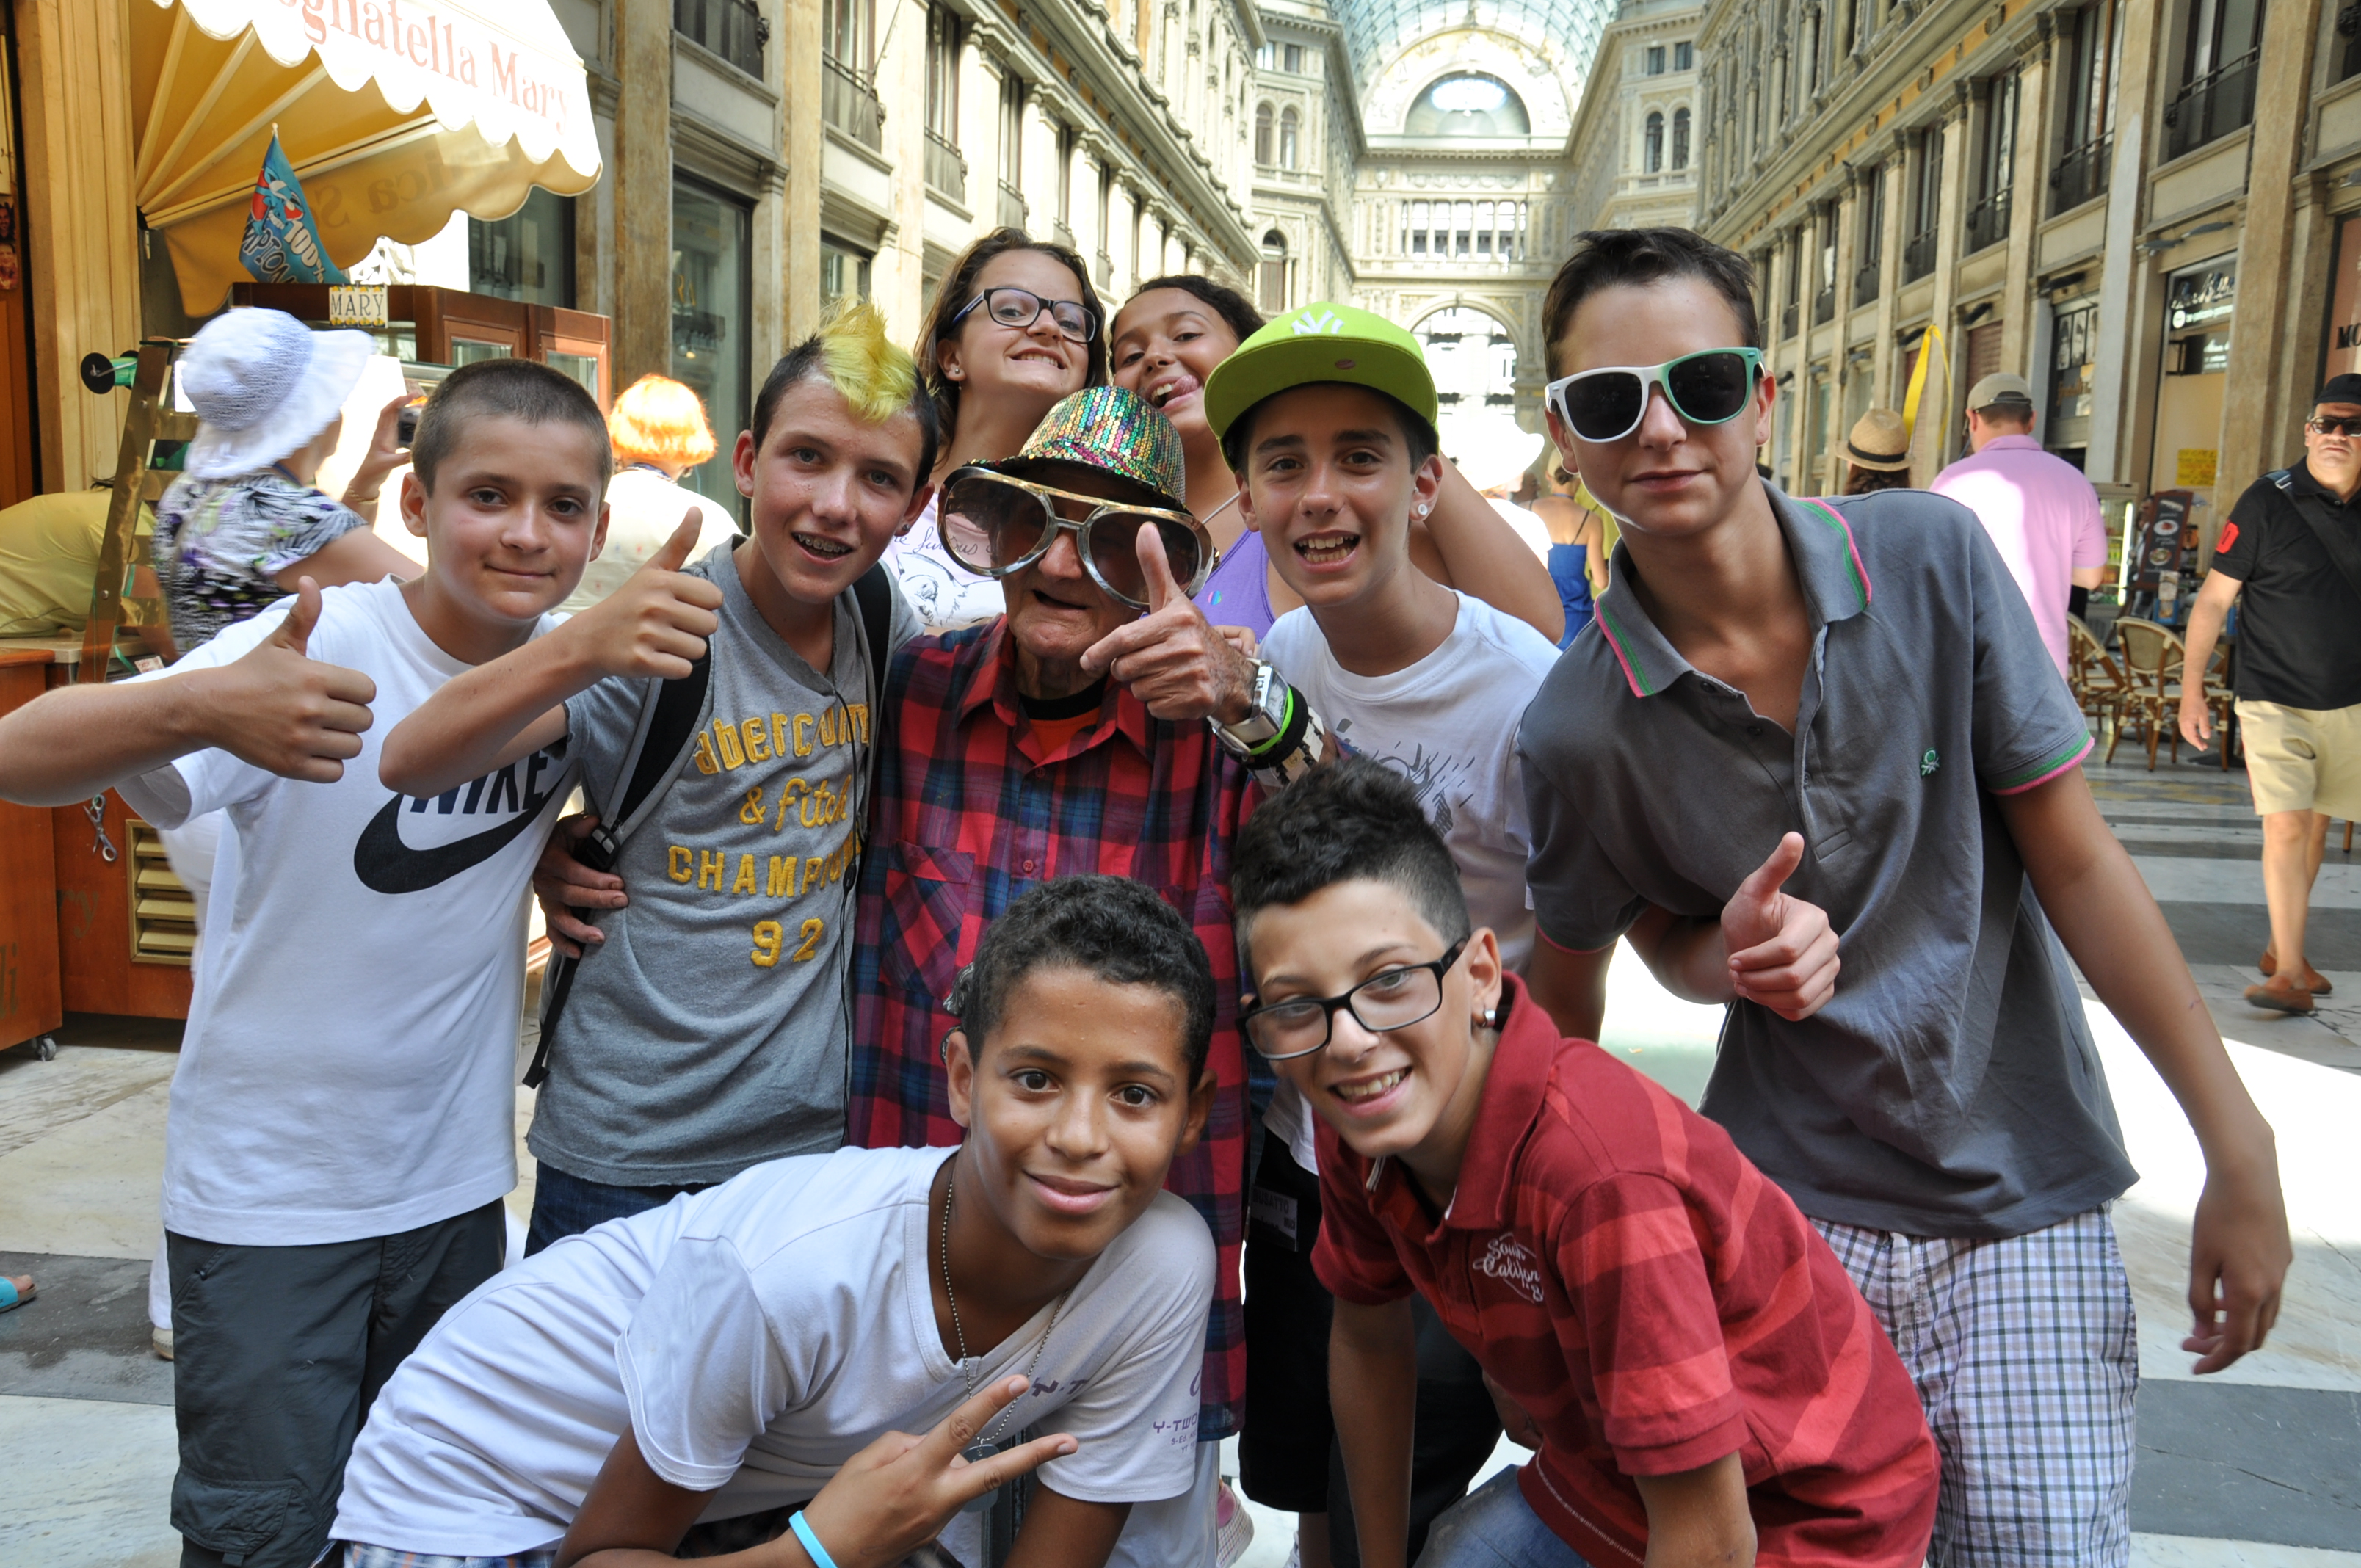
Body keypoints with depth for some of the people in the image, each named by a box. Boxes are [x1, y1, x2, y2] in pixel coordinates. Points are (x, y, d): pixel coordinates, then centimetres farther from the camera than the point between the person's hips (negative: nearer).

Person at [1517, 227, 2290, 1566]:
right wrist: (1734, 956, -15)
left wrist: (2240, 1151, -4)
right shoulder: (1577, 727, -12)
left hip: (2026, 1215, 1)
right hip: (1782, 1215, 0)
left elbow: (2074, 860, -5)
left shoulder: (1931, 555, -12)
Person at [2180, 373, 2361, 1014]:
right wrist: (2191, 687, -10)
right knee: (2285, 826, -11)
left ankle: (2281, 950, 27)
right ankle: (2291, 974, -8)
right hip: (2275, 701, -4)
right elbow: (2213, 599, -6)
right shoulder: (2268, 502, -9)